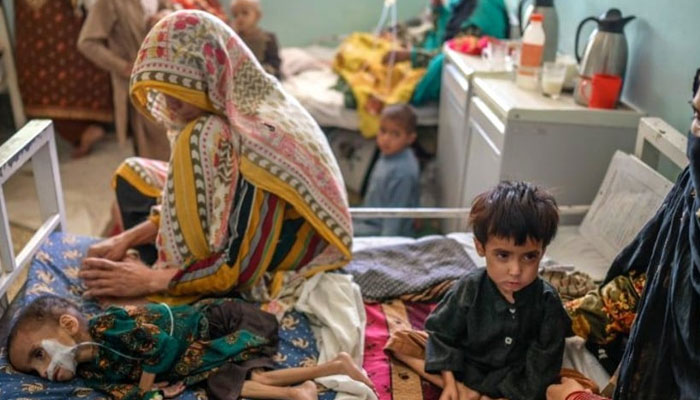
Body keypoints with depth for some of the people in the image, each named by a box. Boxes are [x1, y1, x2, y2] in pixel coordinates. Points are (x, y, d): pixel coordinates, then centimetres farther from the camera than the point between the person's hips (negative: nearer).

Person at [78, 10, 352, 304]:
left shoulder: (262, 133, -33)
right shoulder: (224, 112, -8)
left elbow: (244, 265, -30)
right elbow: (190, 202, 5)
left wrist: (151, 280, -22)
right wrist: (126, 239, -6)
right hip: (254, 235, 9)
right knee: (132, 174, 12)